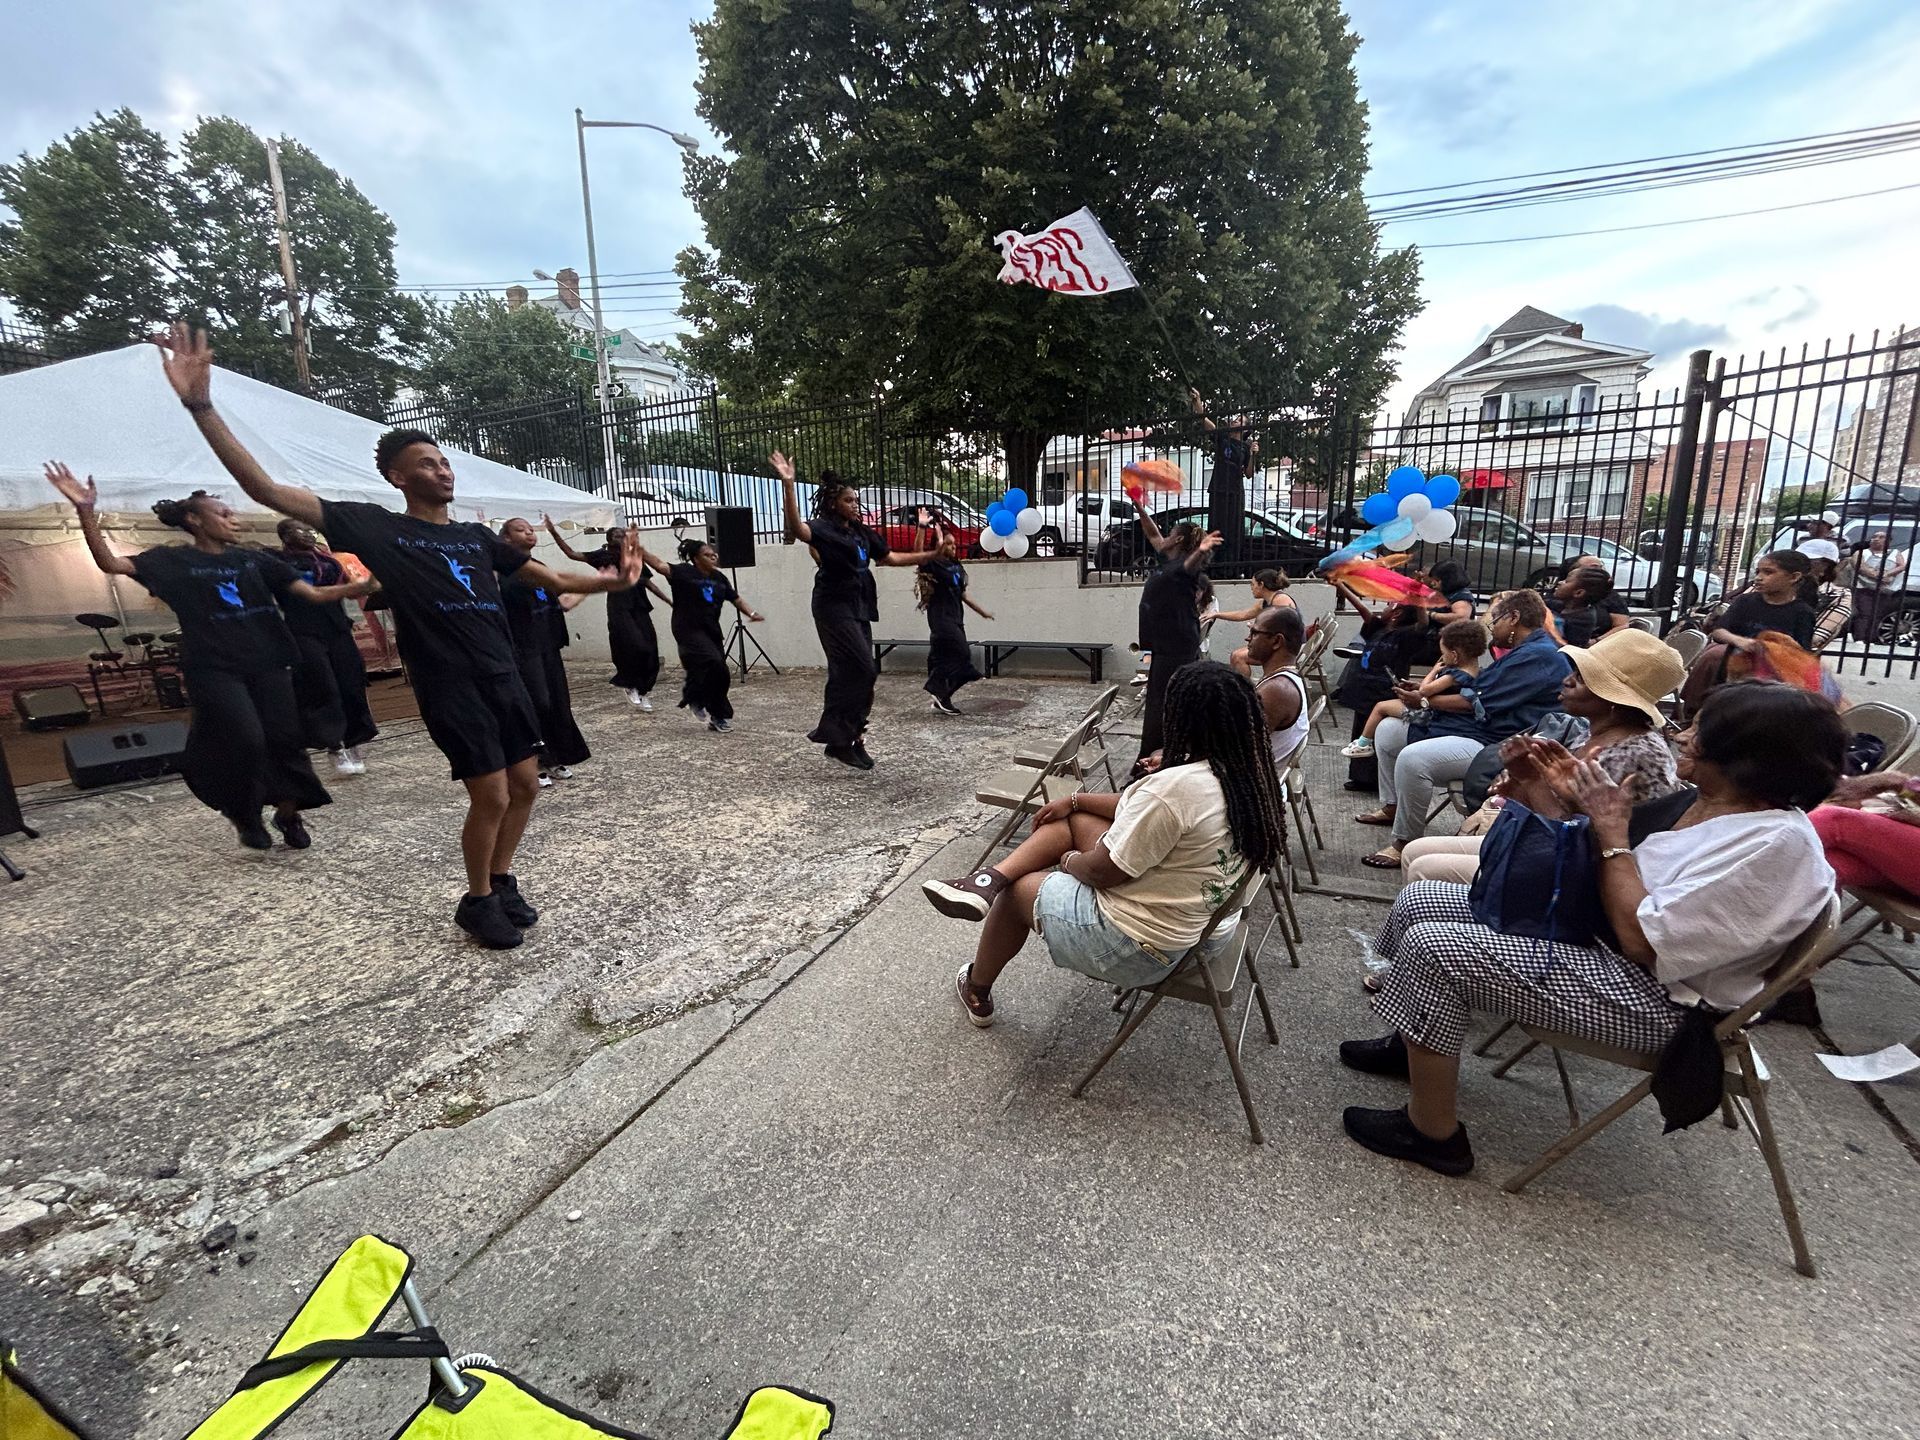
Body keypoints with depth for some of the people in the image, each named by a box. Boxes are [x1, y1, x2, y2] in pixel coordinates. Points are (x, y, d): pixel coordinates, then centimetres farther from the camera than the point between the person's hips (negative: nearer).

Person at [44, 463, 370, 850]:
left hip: (268, 664, 3)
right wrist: (85, 511, -21)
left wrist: (365, 585, -7)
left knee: (285, 738, 0)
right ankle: (245, 815, 11)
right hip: (214, 669, -3)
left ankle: (288, 814, 16)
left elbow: (314, 594, 6)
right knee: (245, 741, -13)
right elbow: (110, 563, -8)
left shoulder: (253, 558, 11)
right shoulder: (173, 560, 4)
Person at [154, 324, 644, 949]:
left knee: (525, 786, 8)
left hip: (504, 677, 6)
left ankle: (502, 881, 28)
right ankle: (477, 900, 16)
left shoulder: (476, 535, 15)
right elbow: (266, 490, -7)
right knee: (491, 797, -7)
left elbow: (552, 579, 20)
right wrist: (201, 408, -17)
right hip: (450, 686, -6)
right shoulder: (378, 527, 0)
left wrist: (612, 580, 8)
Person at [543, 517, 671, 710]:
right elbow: (572, 554, 0)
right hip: (619, 609, -4)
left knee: (650, 652, 0)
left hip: (640, 609, 5)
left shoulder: (636, 558, 14)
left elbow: (649, 583, 19)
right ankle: (630, 686, 4)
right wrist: (554, 532, -9)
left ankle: (641, 693, 15)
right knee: (635, 647, -19)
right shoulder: (604, 556, 3)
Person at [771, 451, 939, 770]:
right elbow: (798, 529, -30)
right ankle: (837, 737, -5)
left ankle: (846, 739, 14)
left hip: (858, 609, 8)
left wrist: (932, 555, 21)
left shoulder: (861, 531, 15)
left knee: (852, 673, 7)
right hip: (834, 608, -8)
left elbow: (891, 558, 23)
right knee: (862, 670, -13)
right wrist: (788, 485, -42)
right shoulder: (823, 528, -8)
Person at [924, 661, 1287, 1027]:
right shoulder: (1248, 775, -4)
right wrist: (1075, 800, 11)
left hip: (1135, 948, -9)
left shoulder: (1176, 787, -32)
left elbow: (1103, 871, -22)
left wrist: (1069, 860, 0)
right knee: (1074, 818, 11)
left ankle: (976, 993, 35)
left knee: (1017, 888, 13)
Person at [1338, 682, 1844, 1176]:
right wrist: (1583, 810, -3)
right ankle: (1411, 1043, 23)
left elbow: (1643, 941, -26)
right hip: (1591, 935, 10)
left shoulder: (1777, 843, -21)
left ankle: (1432, 1133, -5)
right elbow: (1617, 887, 10)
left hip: (1648, 995, -10)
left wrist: (1612, 833, -19)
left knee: (1432, 948, -24)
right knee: (1420, 898, 3)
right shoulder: (1712, 804, 6)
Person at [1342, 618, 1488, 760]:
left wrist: (1434, 670, -16)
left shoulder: (1455, 675, -31)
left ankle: (1363, 744, 18)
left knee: (1380, 707, 4)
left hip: (1427, 713, -10)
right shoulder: (1475, 668, -5)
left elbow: (1424, 690, -30)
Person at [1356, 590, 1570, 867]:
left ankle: (1405, 844, -20)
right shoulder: (1522, 652, 20)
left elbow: (1481, 704, -20)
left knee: (1412, 758, -34)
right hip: (1466, 727, 12)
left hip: (1489, 743, -12)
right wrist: (1424, 691, 10)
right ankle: (1392, 806, 21)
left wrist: (1425, 701, -9)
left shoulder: (1540, 655, -15)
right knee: (1388, 730, 12)